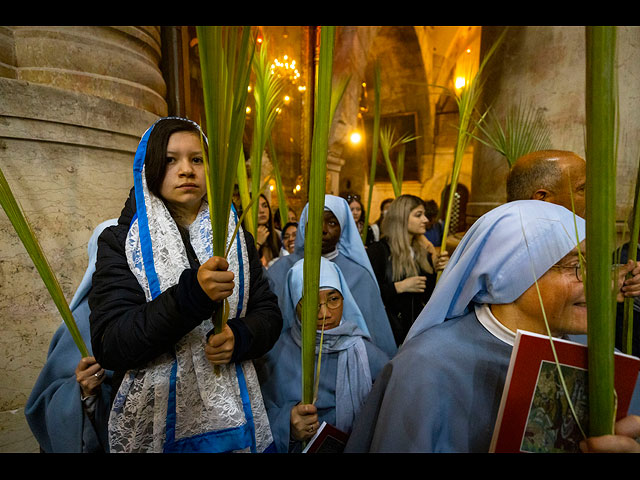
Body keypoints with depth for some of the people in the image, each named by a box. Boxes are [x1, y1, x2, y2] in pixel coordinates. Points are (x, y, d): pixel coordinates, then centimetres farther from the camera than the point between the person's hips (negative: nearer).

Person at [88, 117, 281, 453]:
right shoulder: (120, 242, -6)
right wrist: (191, 295, -29)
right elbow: (108, 346, -16)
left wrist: (239, 337, -21)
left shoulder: (236, 238, 1)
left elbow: (268, 313, 0)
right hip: (153, 421, -1)